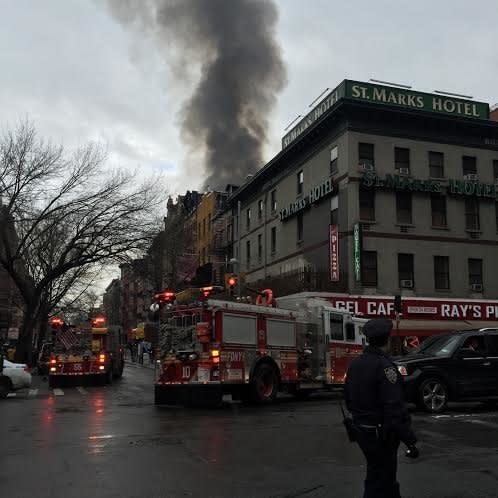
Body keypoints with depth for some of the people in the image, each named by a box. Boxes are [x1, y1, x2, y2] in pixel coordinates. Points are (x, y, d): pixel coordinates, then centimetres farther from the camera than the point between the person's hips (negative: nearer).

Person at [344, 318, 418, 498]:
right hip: (380, 433, -8)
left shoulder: (355, 364, 4)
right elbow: (395, 408, -25)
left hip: (361, 429, 8)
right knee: (379, 482, 3)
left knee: (386, 473, 23)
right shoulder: (384, 366, -22)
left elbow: (348, 399, 14)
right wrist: (409, 440, -21)